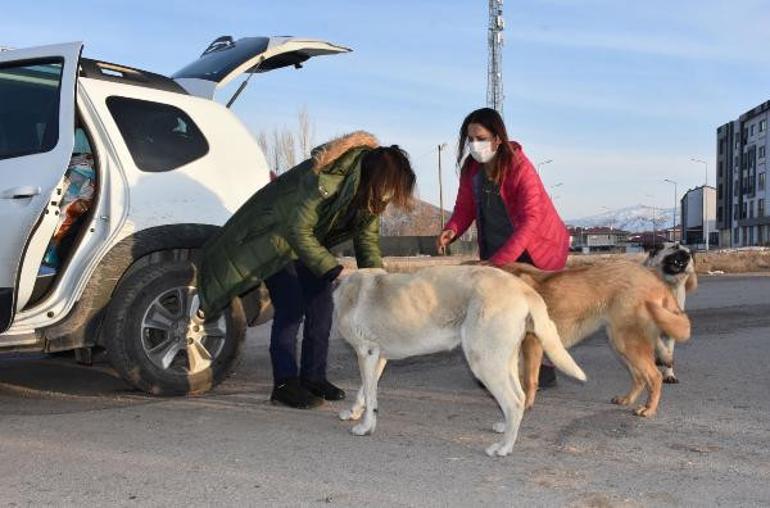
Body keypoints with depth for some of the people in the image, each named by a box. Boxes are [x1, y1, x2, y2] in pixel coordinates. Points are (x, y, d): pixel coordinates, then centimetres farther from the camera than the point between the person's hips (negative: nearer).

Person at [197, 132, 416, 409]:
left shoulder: (370, 194, -13)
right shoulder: (326, 180, -38)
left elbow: (367, 240, -5)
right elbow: (299, 232, -34)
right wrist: (336, 270, -36)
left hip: (308, 240, 8)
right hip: (274, 237, -8)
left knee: (321, 305, 2)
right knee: (290, 306, -14)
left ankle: (313, 377, 11)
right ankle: (285, 384, -7)